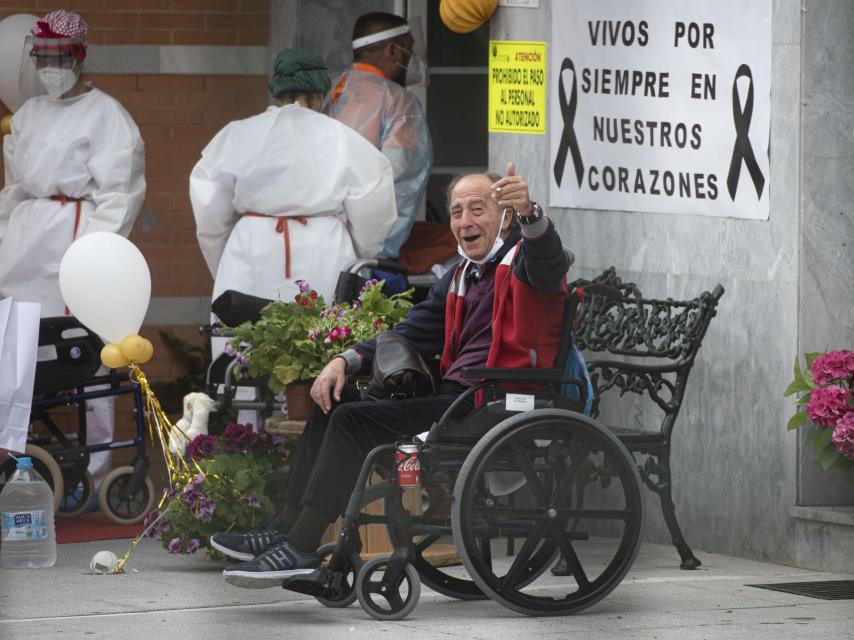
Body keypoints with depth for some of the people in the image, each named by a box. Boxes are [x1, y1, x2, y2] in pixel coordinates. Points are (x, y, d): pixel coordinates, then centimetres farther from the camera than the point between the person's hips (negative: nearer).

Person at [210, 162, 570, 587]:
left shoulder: (521, 261, -6)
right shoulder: (460, 278, 23)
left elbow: (548, 264, -31)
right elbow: (412, 335, 22)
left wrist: (530, 213, -53)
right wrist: (346, 361, 6)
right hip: (453, 393, 10)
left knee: (354, 420, -20)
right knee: (332, 403, 9)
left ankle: (301, 548, -21)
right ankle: (288, 528, 5)